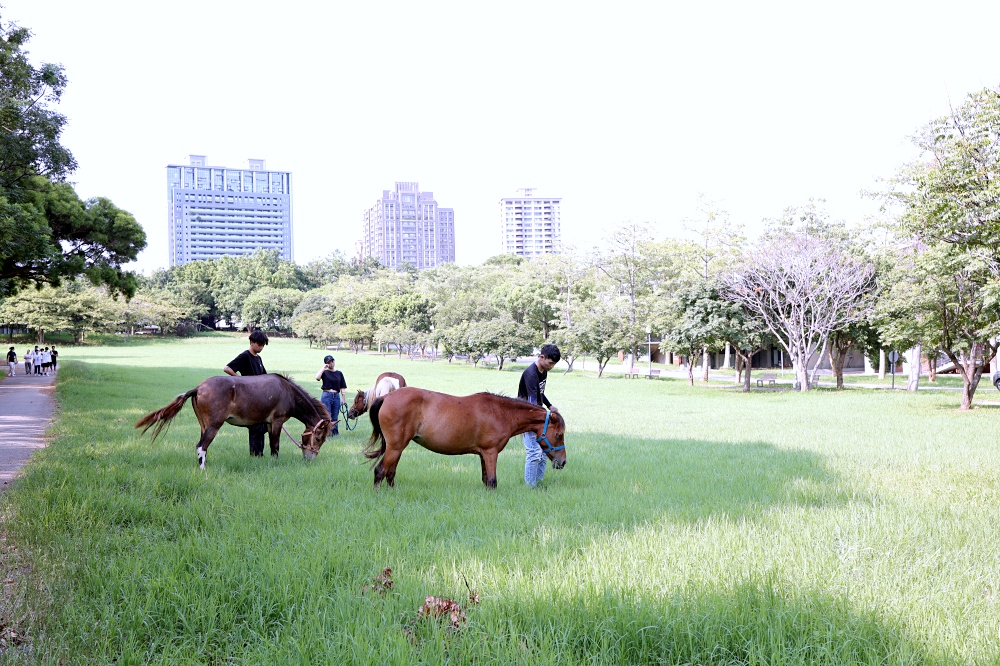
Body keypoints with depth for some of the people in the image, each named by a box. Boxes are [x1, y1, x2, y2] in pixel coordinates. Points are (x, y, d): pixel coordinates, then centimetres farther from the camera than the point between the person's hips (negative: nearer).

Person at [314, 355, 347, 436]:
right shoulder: (324, 372, 1)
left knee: (335, 417, 10)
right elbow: (317, 378, -22)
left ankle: (335, 432, 18)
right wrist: (323, 368, -14)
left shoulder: (339, 373, 10)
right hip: (326, 395, -3)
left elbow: (342, 387, 10)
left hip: (336, 396, 3)